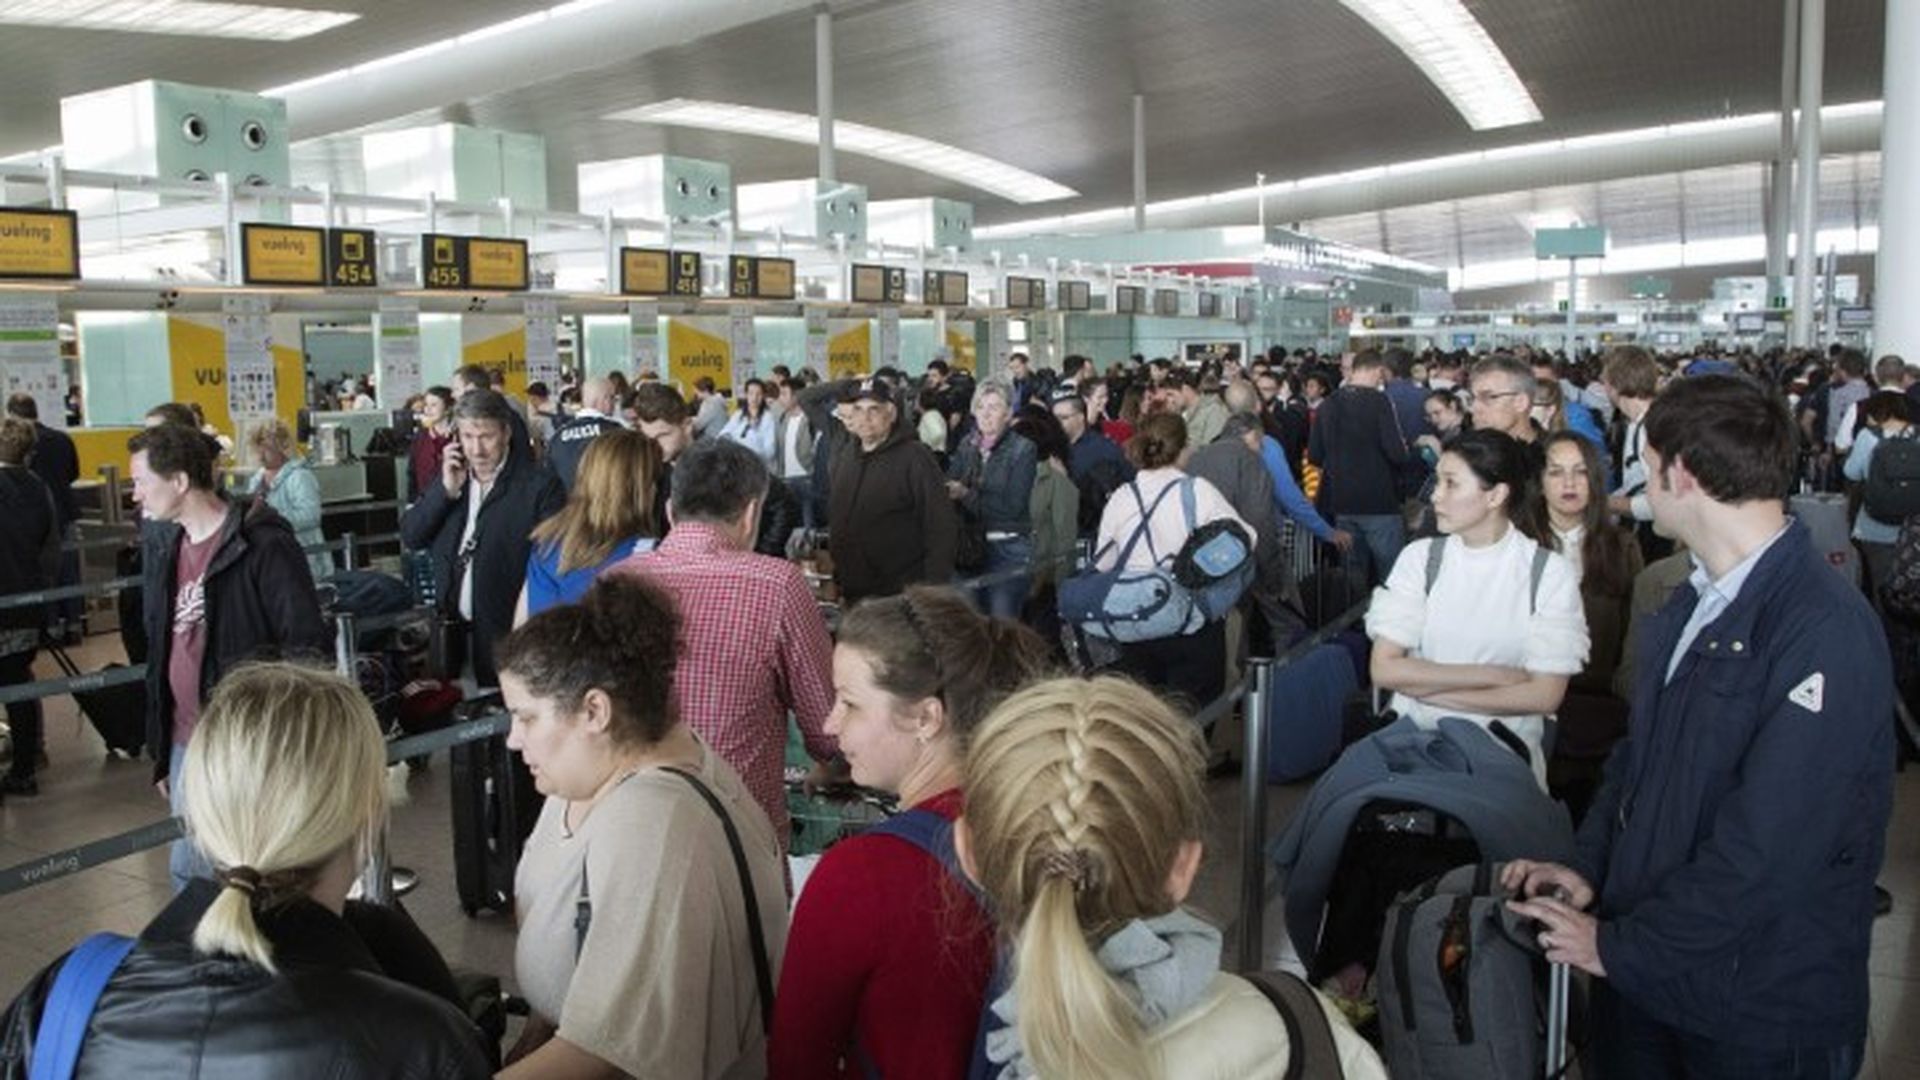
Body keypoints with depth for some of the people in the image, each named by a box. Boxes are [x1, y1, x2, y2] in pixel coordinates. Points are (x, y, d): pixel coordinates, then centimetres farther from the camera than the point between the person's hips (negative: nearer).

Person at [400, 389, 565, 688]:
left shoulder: (540, 484, -8)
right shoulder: (451, 476, 11)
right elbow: (410, 537, 6)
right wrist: (446, 491, -8)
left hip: (510, 638, -5)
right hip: (454, 631, 5)